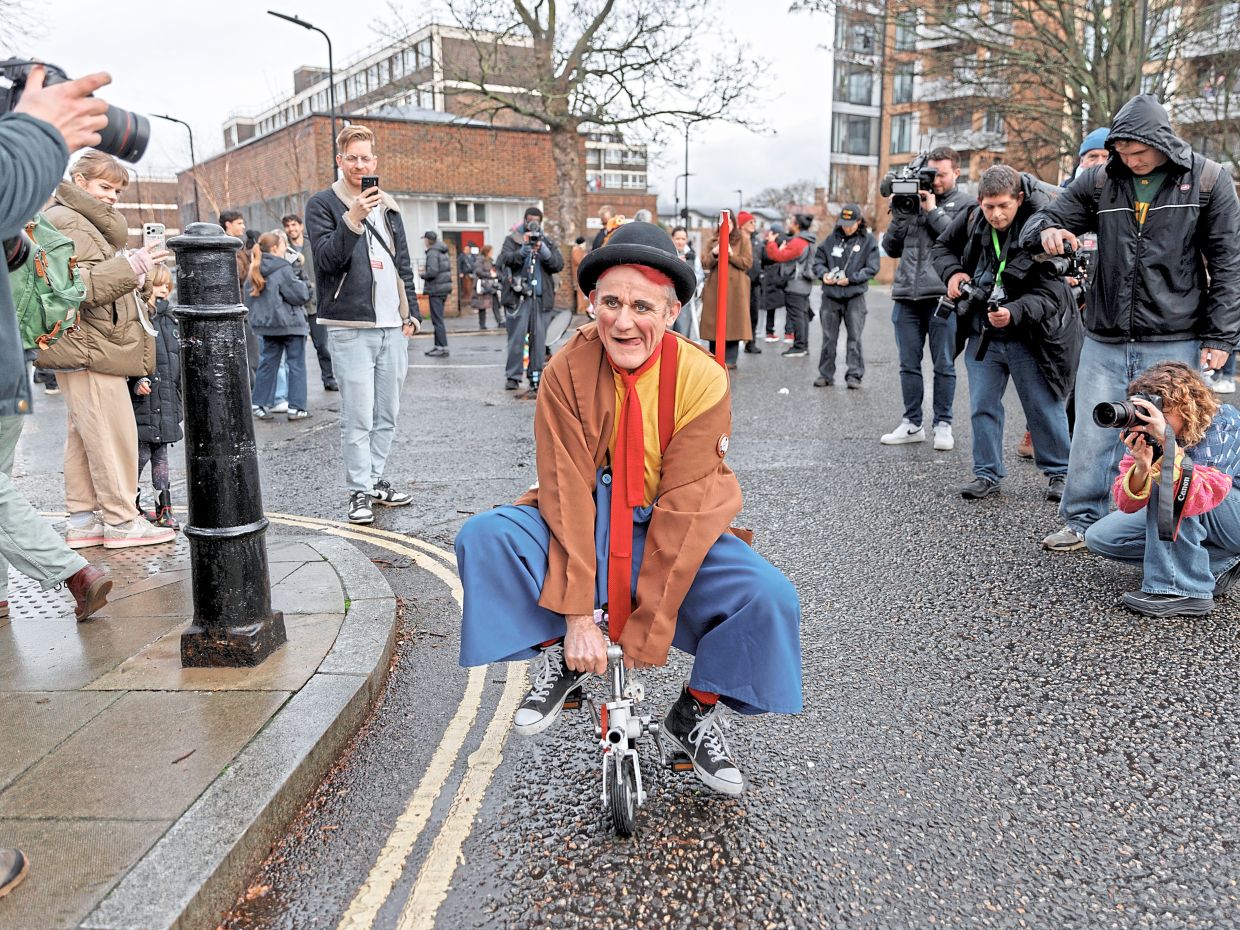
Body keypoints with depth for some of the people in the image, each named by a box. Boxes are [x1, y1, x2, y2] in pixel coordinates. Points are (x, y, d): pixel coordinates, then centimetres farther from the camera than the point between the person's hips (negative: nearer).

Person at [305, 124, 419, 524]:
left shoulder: (388, 206, 18)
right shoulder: (322, 204, 0)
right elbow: (327, 258, -13)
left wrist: (411, 312, 12)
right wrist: (353, 218, -25)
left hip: (392, 326, 6)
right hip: (351, 326, -6)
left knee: (387, 413, 11)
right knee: (358, 416, -7)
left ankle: (375, 479, 23)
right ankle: (359, 492, 2)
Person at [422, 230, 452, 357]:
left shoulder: (432, 253, -14)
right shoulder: (443, 251, 13)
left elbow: (432, 271, -23)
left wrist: (423, 276, -5)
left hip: (436, 290, -9)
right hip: (444, 288, 9)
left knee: (437, 320, -5)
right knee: (437, 319, 16)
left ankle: (443, 348, -6)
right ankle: (438, 345, 22)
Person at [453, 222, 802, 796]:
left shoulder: (701, 379, -17)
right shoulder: (567, 371, -14)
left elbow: (685, 507, -20)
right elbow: (567, 491, -19)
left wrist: (651, 625, -22)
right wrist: (577, 615, -24)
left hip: (673, 534, 0)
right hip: (582, 524, 1)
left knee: (770, 597, -24)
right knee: (482, 537, -25)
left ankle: (694, 715, 4)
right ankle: (557, 659, -1)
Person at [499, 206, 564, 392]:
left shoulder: (547, 242, 15)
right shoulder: (513, 239, 8)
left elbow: (559, 265, 3)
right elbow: (505, 259, -8)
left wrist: (544, 251, -12)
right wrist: (522, 251, -22)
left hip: (541, 297, 3)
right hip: (518, 296, -2)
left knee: (539, 339, 2)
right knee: (516, 337, -4)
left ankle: (536, 378, 7)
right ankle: (513, 377, 2)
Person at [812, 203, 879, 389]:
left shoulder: (868, 241, 0)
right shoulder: (832, 238, 6)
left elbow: (872, 268, -4)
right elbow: (818, 260, 11)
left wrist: (851, 279, -14)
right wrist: (823, 274, -9)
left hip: (855, 296, -2)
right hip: (831, 295, 2)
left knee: (854, 337, 1)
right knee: (829, 337, 8)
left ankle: (854, 375, 7)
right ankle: (826, 374, 17)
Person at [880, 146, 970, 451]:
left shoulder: (964, 204, 6)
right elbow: (891, 248, 13)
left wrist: (933, 210, -8)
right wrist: (900, 213, 0)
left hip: (942, 296, -4)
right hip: (906, 296, 4)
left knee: (944, 365, 2)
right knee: (909, 364, 8)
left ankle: (943, 425, 11)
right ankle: (912, 424, 17)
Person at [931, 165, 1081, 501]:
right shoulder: (970, 219, -6)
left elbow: (1048, 294, -22)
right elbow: (942, 247, 13)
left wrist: (1014, 313, -39)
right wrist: (952, 272, -8)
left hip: (1028, 333, -4)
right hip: (982, 332, 4)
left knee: (1045, 407, 7)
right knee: (983, 405, 7)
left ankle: (1058, 473, 24)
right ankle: (987, 474, 19)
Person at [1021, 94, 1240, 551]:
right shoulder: (1099, 181, 4)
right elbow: (1041, 221, 7)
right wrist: (1047, 232, -19)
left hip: (1174, 343, -2)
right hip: (1104, 342, 2)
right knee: (1092, 436, 5)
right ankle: (1082, 521, 20)